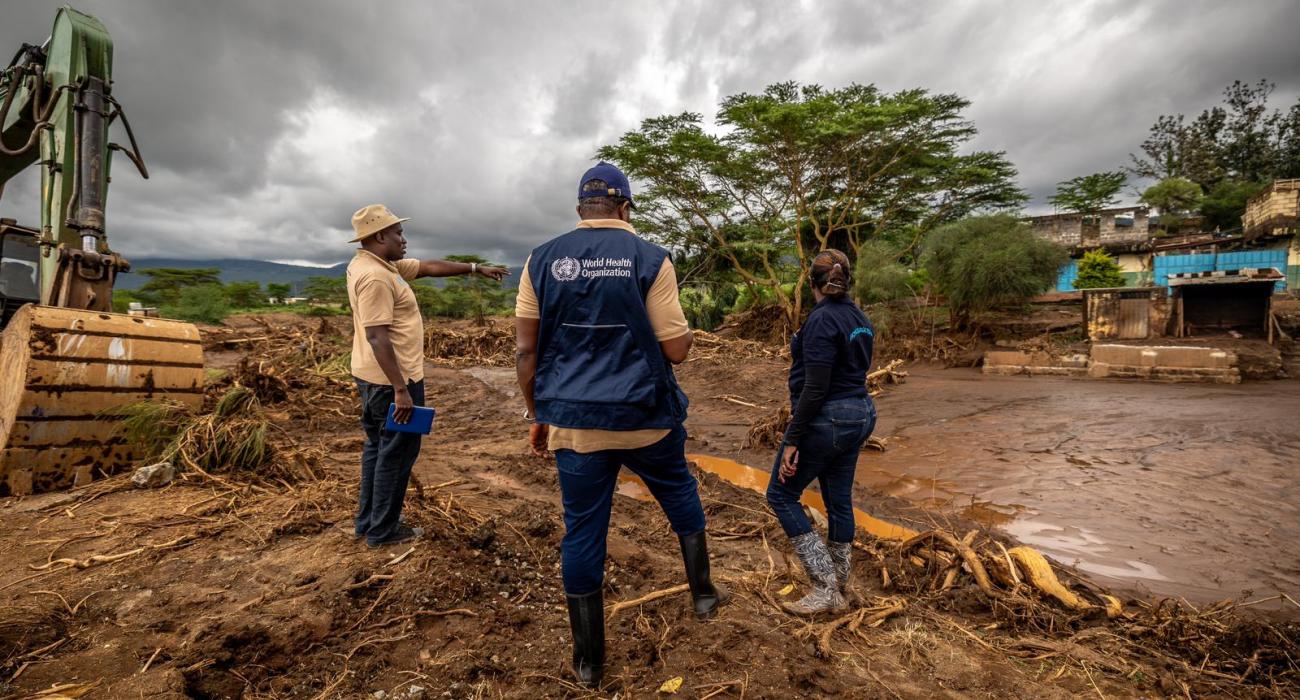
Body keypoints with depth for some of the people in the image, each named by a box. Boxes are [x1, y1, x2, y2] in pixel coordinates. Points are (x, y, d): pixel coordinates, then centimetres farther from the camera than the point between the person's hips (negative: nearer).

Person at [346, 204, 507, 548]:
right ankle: (383, 530, 15)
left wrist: (476, 268, 16)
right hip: (392, 379, -11)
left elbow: (431, 267, 17)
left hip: (374, 376, 11)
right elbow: (377, 337, -26)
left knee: (379, 447, 19)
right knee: (396, 452, 2)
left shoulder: (382, 265, 10)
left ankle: (367, 521, 31)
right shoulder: (375, 276, -21)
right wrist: (401, 390, -27)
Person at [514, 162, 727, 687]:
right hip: (644, 417, -1)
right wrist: (685, 329, 16)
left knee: (582, 532, 12)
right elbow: (677, 349, -8)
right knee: (680, 496, 26)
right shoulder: (650, 259, -6)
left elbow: (526, 349, 1)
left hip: (573, 421, 2)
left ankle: (589, 662, 27)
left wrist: (536, 415, 11)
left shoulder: (542, 259, 2)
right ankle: (703, 594, 42)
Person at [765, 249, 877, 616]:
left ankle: (826, 587, 4)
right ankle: (839, 580, 32)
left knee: (781, 494, 4)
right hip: (858, 416, 9)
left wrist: (792, 440, -19)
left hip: (826, 420, -9)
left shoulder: (822, 319, -18)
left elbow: (815, 388, -23)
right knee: (839, 499, 18)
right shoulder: (859, 317, 8)